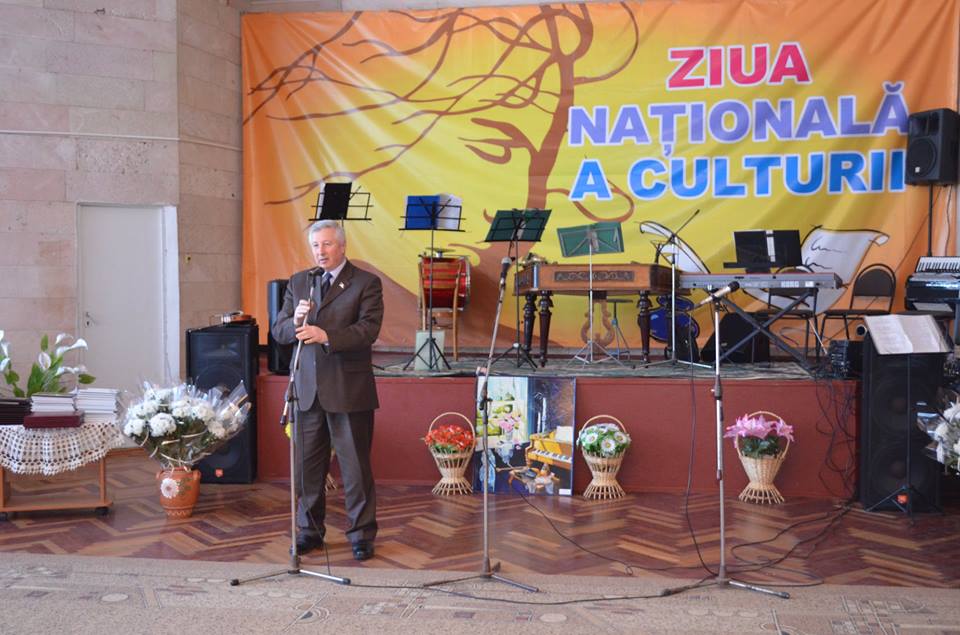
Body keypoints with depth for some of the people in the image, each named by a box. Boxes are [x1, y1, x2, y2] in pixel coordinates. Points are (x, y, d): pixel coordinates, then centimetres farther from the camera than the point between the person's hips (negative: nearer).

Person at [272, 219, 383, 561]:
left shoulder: (366, 283, -2)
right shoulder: (298, 282, 12)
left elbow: (368, 330, -15)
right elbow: (278, 331, 8)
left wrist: (326, 335, -28)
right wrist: (295, 321, -14)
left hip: (348, 390, -4)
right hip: (307, 388, 4)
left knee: (356, 466, 3)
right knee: (307, 464, 10)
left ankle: (362, 534, 15)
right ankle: (309, 530, 25)